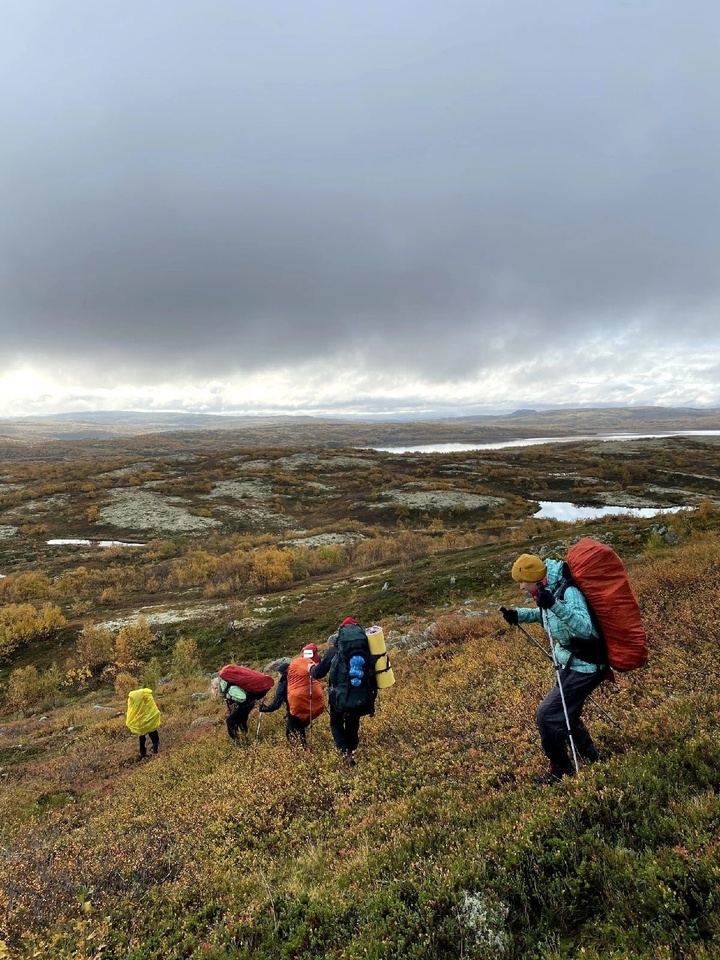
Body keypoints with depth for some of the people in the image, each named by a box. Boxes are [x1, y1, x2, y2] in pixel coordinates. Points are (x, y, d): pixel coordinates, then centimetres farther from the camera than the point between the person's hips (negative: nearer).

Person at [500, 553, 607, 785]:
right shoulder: (550, 591, -1)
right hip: (571, 665, 10)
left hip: (585, 667, -10)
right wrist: (518, 614, 5)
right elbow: (545, 615, 20)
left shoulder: (568, 592, -28)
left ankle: (561, 770, 14)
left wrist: (554, 604, -52)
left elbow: (585, 628, -41)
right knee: (565, 711, 24)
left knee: (547, 714, -6)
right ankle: (590, 756, 45)